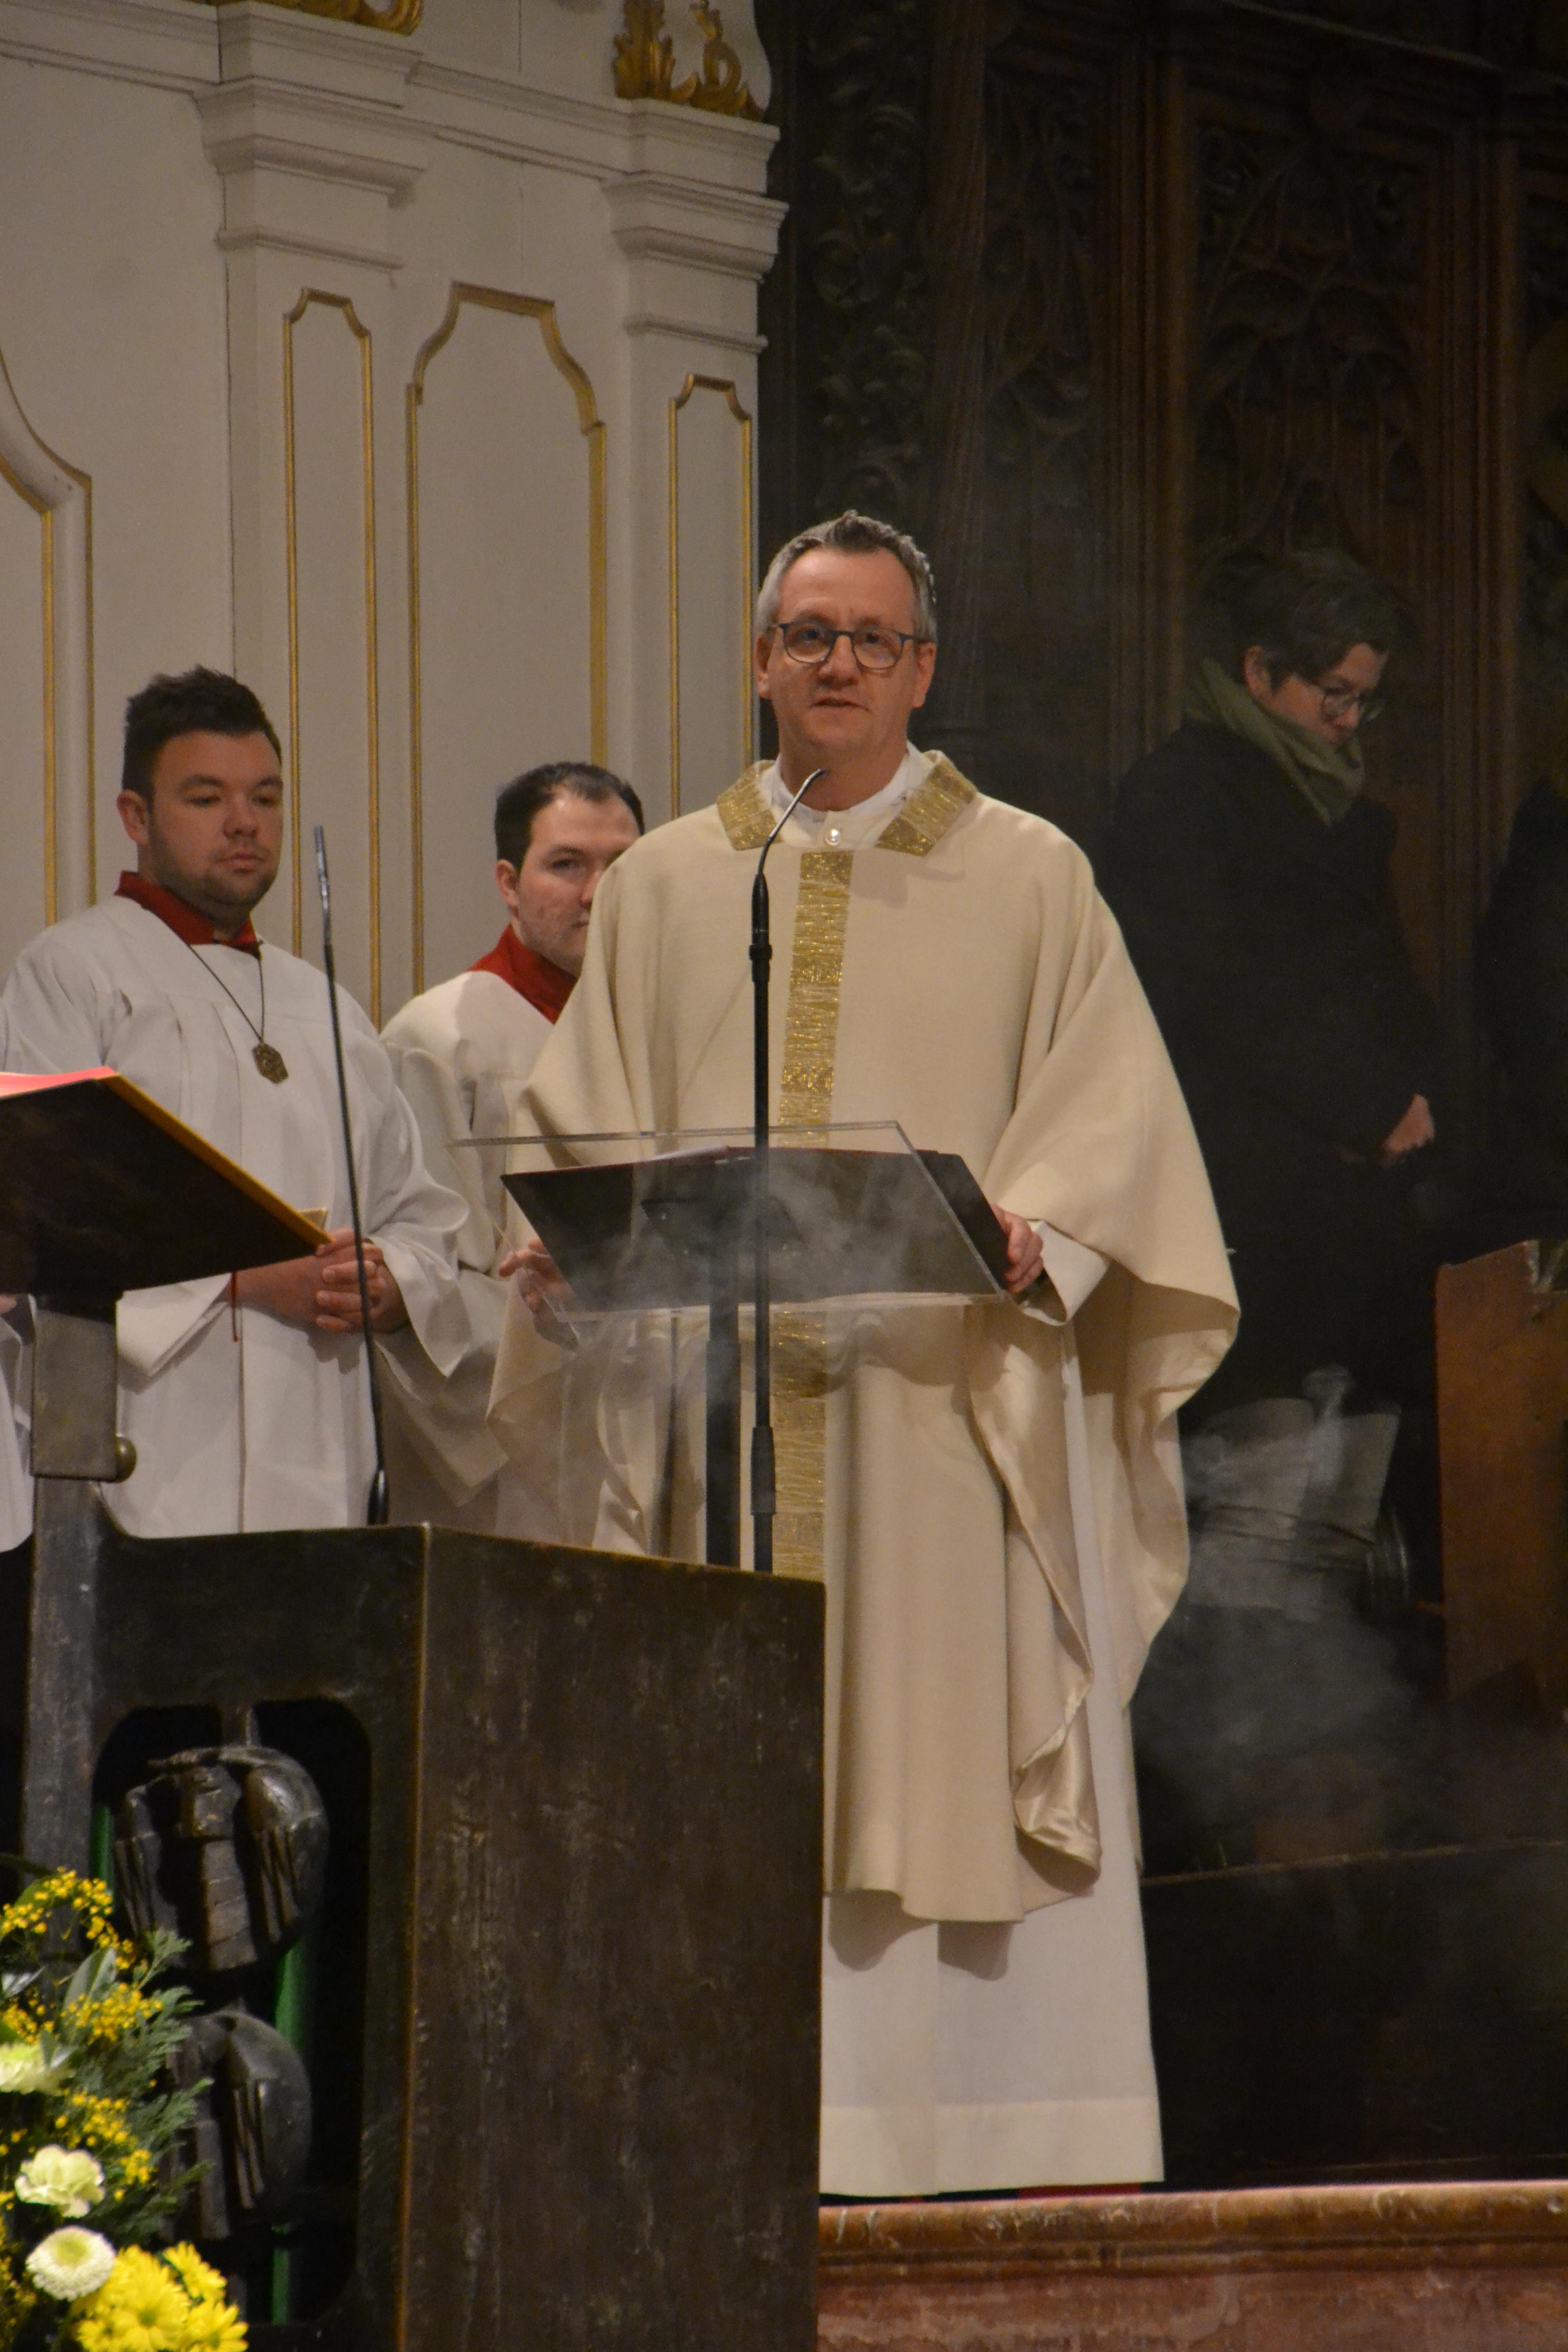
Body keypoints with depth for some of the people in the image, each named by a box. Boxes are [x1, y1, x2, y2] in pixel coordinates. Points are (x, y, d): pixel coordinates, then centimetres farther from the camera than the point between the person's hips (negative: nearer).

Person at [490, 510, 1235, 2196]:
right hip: (723, 1395, 2)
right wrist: (574, 1246, -7)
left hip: (948, 1394, -2)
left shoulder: (1028, 881, 9)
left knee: (949, 1780, -7)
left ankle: (983, 2148, -6)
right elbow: (584, 1119, 14)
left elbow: (1109, 1109, 2)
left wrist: (1031, 1230, -17)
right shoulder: (664, 889, 17)